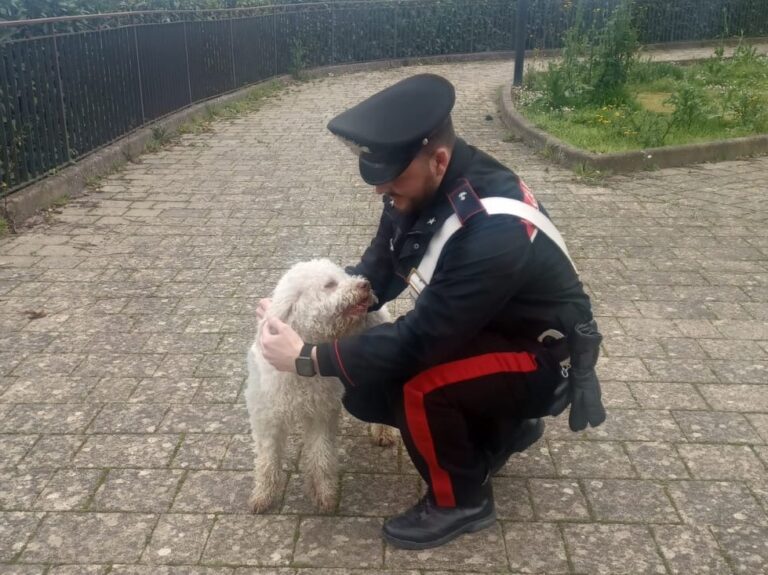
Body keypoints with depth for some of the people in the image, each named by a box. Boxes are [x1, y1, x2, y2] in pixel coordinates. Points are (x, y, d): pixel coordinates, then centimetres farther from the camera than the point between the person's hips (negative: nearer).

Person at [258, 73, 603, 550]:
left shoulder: (492, 232, -37)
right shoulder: (420, 186, -12)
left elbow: (419, 341, -34)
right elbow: (379, 269, 0)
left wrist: (308, 357, -28)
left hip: (545, 356, -8)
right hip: (481, 330, 8)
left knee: (414, 385, -31)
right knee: (365, 389, 0)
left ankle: (462, 500, -1)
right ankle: (504, 426, 19)